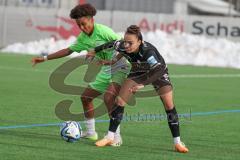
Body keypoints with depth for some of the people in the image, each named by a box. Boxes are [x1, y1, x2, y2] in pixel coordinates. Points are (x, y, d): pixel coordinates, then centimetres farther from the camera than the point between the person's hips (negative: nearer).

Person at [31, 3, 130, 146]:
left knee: (108, 97, -28)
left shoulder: (102, 31, -19)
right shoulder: (83, 38, 5)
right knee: (86, 96, 13)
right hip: (106, 70, 9)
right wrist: (45, 58, 15)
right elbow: (68, 50, 16)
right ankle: (91, 132, 26)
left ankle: (116, 136, -23)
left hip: (120, 67, -9)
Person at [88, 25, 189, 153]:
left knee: (169, 106, -12)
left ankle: (177, 142, 0)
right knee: (119, 101, -6)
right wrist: (95, 51, 4)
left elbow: (159, 70, -52)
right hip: (138, 72, 4)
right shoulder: (123, 47, -29)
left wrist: (143, 84, -58)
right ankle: (109, 137, 3)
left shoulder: (147, 51, -42)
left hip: (157, 72, -4)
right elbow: (111, 44, -6)